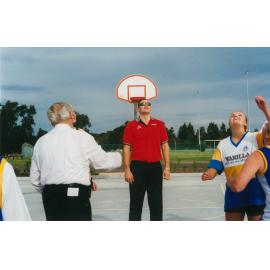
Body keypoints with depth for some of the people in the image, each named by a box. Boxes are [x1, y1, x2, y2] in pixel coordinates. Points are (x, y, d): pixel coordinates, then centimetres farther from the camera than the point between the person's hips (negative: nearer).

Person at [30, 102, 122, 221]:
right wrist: (118, 157, 27)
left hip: (50, 197, 5)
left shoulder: (41, 141, 7)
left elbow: (35, 177, 11)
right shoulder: (81, 137, -5)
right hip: (76, 197, -5)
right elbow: (103, 161, 6)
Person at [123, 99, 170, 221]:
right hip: (138, 167, -2)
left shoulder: (159, 124, 8)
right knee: (136, 201, 5)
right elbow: (126, 148, 1)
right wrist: (127, 169, -7)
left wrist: (167, 167, 2)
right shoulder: (131, 125, 2)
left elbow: (165, 146, 9)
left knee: (156, 201, 8)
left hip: (155, 167, 2)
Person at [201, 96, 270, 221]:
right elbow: (215, 167, 4)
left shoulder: (255, 137, 1)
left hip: (255, 189, -3)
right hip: (233, 190, 3)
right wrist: (209, 174, -20)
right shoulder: (223, 144, 9)